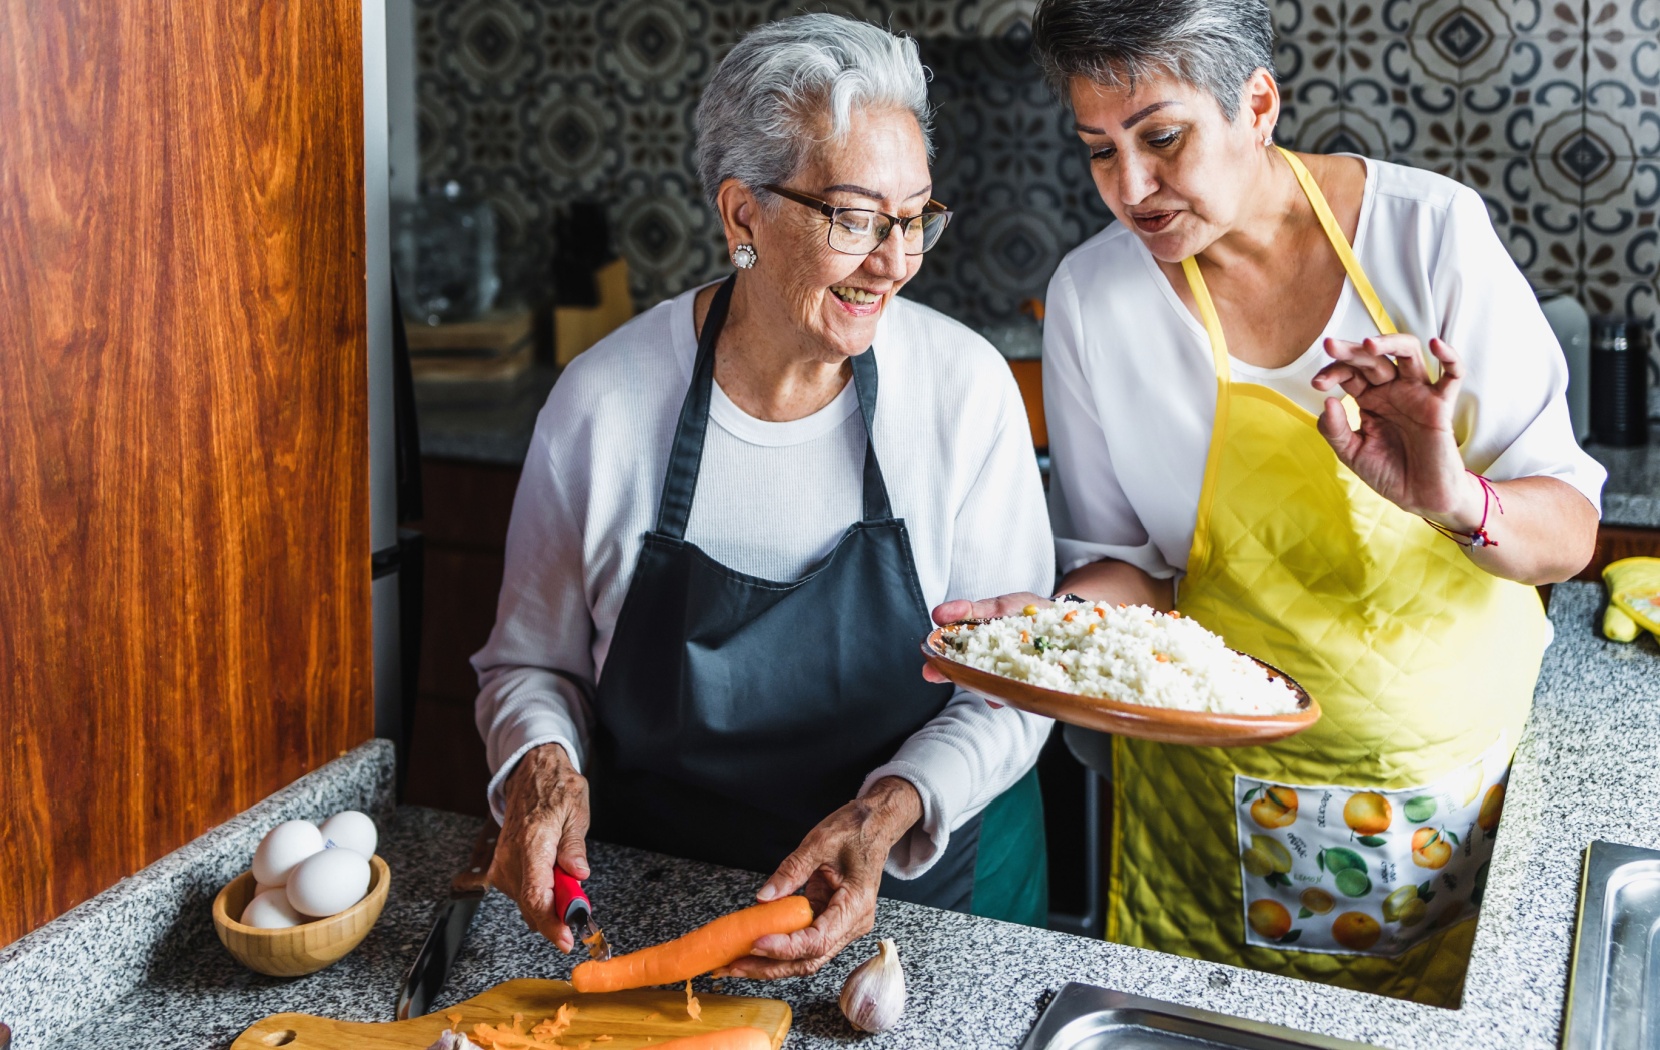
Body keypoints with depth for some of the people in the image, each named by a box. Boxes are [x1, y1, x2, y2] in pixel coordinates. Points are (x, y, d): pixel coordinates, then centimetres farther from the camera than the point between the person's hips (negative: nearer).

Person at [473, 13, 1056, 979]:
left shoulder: (966, 387, -12)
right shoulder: (607, 399, -11)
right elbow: (533, 662, 1)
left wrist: (889, 815, -25)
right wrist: (543, 767, -19)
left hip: (931, 887, -2)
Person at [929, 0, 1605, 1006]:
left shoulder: (1431, 229, -13)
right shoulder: (1093, 294, -10)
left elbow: (1570, 533, -12)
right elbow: (1126, 559, -1)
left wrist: (1456, 500, -34)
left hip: (1463, 765, 0)